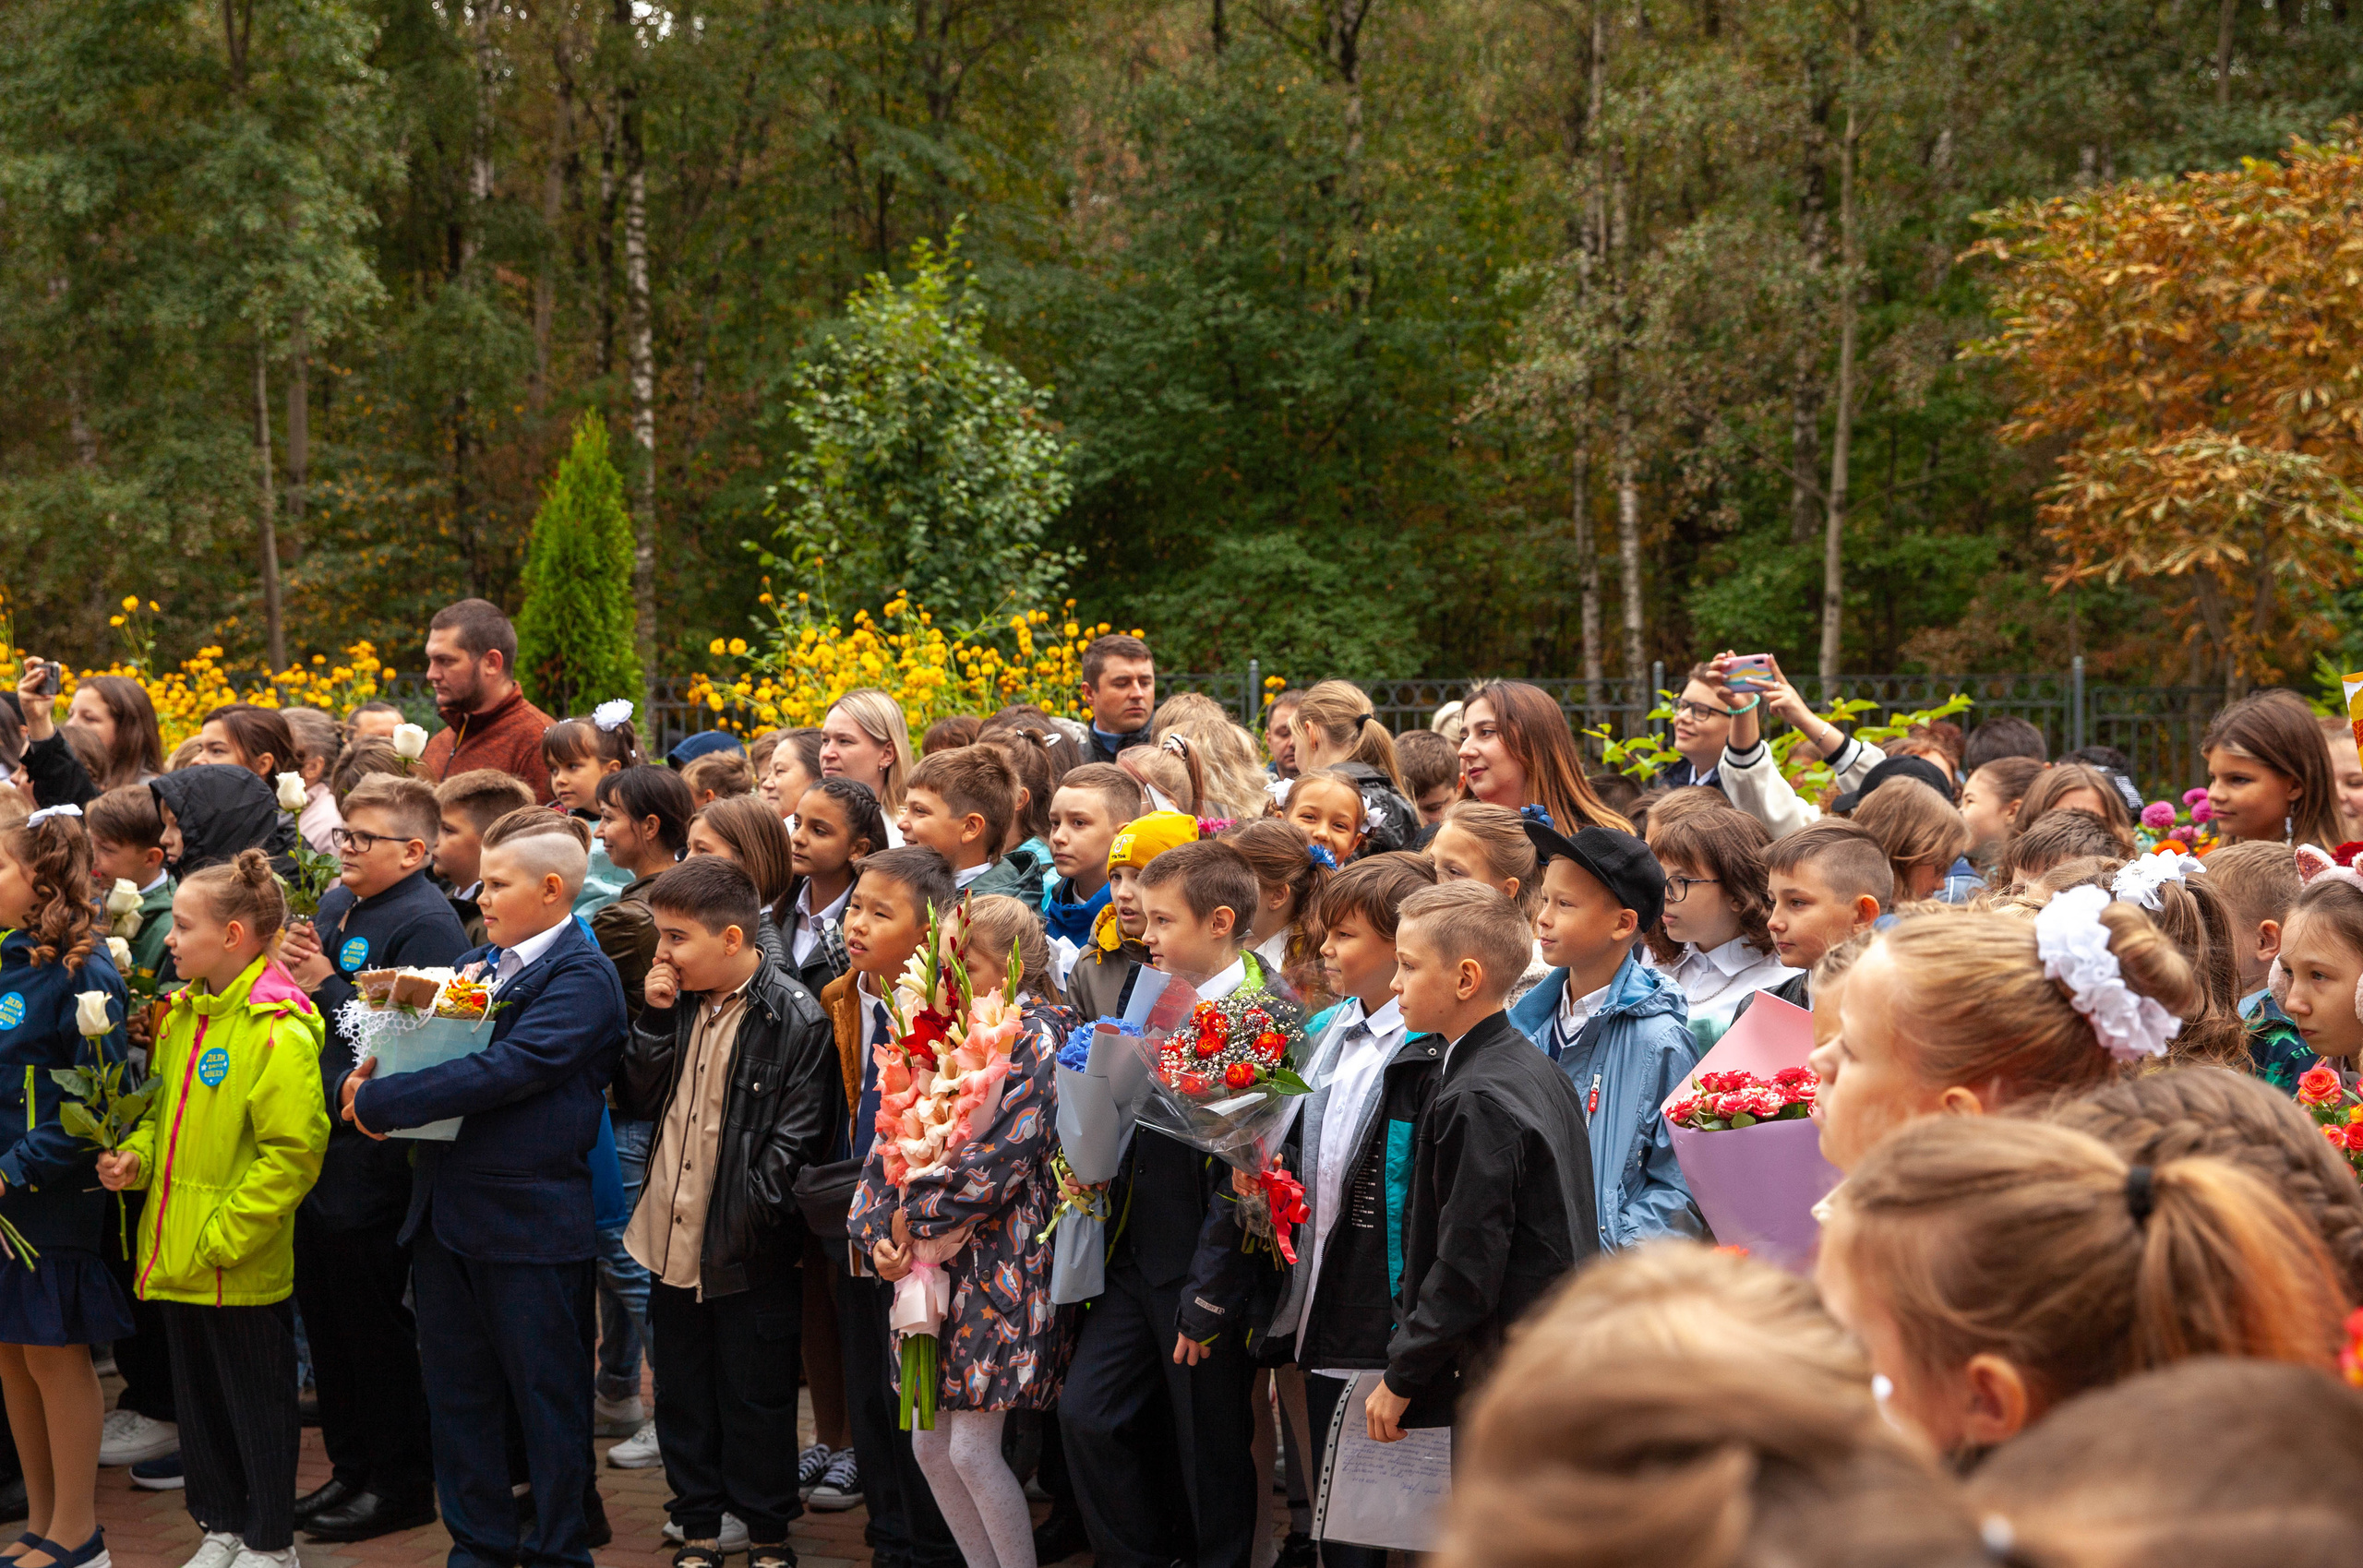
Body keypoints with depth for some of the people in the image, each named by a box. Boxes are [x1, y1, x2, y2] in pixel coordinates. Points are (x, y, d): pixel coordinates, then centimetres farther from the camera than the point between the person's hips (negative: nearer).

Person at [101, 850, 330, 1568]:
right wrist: (135, 1158, -1)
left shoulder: (277, 1031, -19)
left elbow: (292, 1154, -21)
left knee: (258, 1401, 6)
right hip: (177, 1258, 8)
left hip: (242, 1267, -8)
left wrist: (221, 1239, -20)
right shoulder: (181, 1016, 7)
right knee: (197, 1397, 18)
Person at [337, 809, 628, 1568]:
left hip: (530, 1218, -8)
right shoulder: (474, 962, 13)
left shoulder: (583, 977, -12)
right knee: (456, 1391, 14)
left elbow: (507, 1070, -22)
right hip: (444, 1212, 8)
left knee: (547, 1395, 5)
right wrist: (363, 1078, -13)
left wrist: (381, 1102, -18)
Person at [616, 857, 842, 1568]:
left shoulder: (797, 1020, -15)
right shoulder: (681, 1002, 6)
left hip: (747, 1254, -6)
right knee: (682, 1394, 16)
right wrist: (656, 1018, -5)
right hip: (671, 1238, 6)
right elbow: (639, 1102, 6)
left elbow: (796, 1142, -15)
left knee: (755, 1400, 7)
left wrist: (745, 1226, -16)